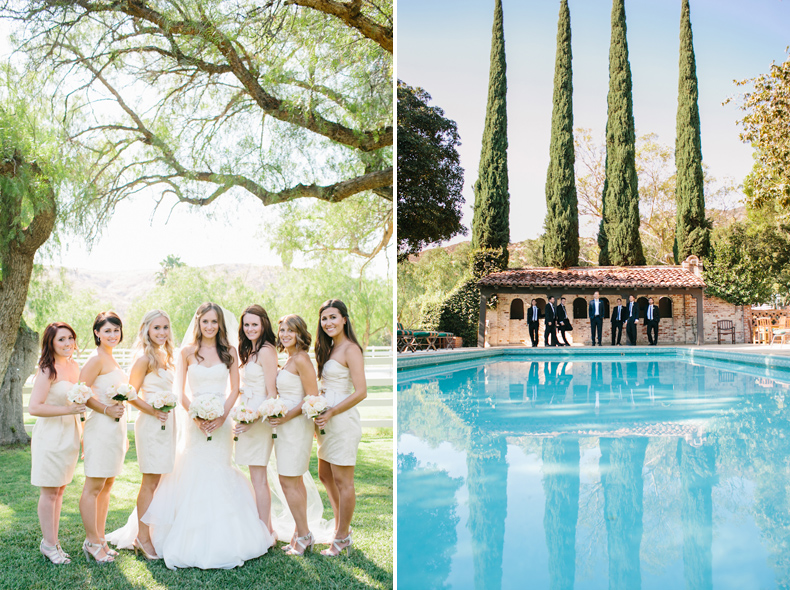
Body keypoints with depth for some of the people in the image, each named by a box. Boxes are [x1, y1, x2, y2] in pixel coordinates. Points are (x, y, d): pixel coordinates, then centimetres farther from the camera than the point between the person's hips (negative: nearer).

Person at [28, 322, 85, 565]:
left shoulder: (74, 366, 9)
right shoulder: (47, 370, -14)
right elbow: (34, 407, -19)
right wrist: (68, 409, -23)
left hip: (70, 433, 7)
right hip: (50, 435, -7)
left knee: (60, 490, 14)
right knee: (49, 492, 2)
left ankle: (51, 540, 24)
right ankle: (49, 544, 13)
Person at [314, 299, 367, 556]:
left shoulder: (350, 349, -13)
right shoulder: (329, 349, 15)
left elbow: (361, 392, -19)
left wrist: (331, 413, -18)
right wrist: (320, 414, 6)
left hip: (343, 420, -10)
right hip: (328, 420, 10)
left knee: (343, 481, 0)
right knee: (326, 477, 17)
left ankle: (342, 539, 12)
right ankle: (342, 529, 32)